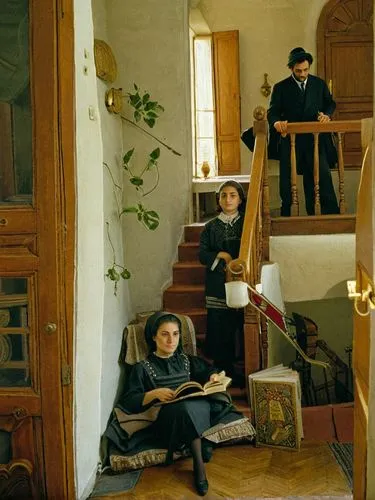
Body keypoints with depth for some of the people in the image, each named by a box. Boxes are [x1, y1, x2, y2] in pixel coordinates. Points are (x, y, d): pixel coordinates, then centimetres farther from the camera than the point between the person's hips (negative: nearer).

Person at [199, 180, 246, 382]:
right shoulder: (211, 227, 12)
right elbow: (202, 255, 4)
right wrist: (221, 256, -11)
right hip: (218, 285, 1)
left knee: (244, 327, -4)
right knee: (220, 328, -1)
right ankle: (224, 372, 9)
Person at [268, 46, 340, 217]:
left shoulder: (319, 84, 11)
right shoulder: (280, 88, 4)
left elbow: (330, 103, 18)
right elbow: (272, 112, -2)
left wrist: (326, 114, -6)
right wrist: (277, 122, -25)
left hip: (315, 140, 1)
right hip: (290, 141, -1)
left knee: (323, 176, -2)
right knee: (287, 181, 4)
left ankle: (332, 215, 5)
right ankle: (286, 216, 16)